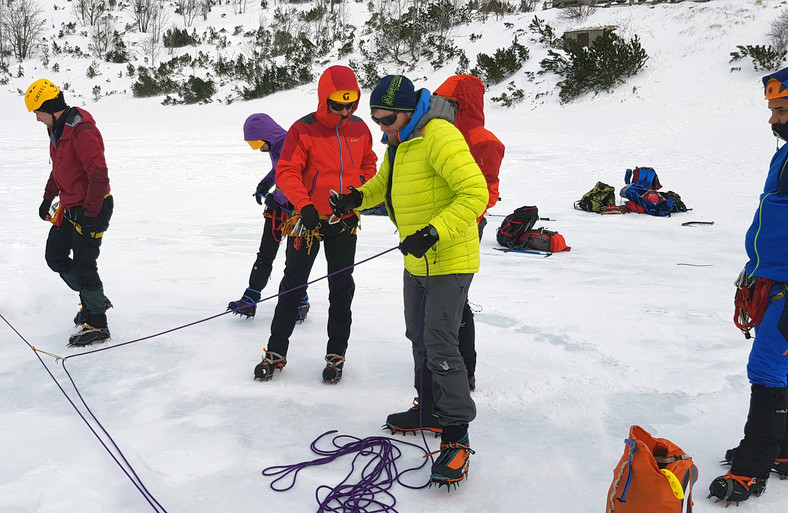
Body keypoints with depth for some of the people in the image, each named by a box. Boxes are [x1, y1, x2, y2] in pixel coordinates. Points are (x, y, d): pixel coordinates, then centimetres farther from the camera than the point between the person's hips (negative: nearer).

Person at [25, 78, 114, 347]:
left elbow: (99, 175, -26)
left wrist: (90, 214, -25)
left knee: (83, 265, -7)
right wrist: (48, 198, 23)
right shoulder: (56, 129, 9)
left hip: (92, 208, -10)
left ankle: (97, 324, 5)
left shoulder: (82, 131, -23)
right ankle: (93, 300, 30)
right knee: (55, 257, 15)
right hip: (69, 208, 10)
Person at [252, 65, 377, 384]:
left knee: (342, 288, 8)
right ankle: (276, 352, 16)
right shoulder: (304, 130, -10)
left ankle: (336, 354, 20)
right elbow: (286, 172, -13)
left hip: (346, 221, 3)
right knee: (293, 286, 5)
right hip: (309, 219, -3)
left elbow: (368, 165, 18)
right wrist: (304, 205, -25)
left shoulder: (360, 129, 4)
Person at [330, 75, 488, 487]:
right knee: (420, 338, 18)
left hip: (449, 260, -10)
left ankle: (456, 437, 0)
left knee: (440, 345, -10)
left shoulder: (440, 136, -21)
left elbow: (475, 193, -27)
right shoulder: (399, 142, 10)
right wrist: (358, 197, 3)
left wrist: (432, 233, -32)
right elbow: (383, 183, 24)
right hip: (416, 262, 10)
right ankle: (430, 411, 35)